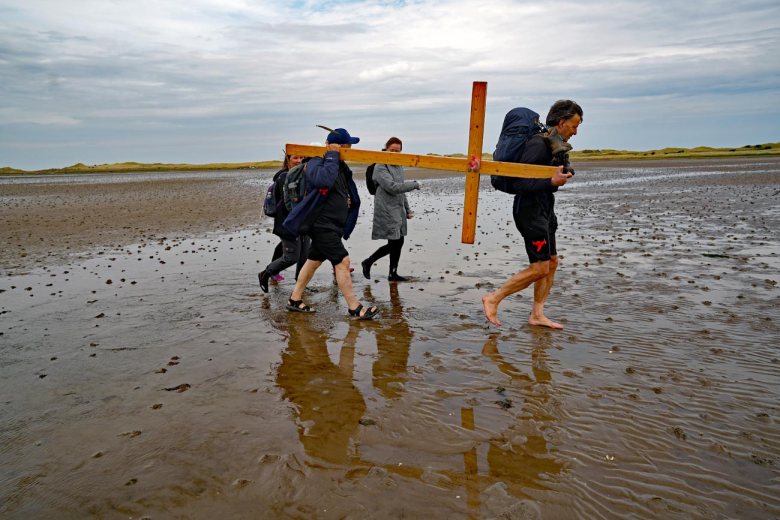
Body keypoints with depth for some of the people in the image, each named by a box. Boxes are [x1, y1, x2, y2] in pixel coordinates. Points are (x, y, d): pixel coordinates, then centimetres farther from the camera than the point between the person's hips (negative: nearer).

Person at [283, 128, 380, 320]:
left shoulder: (341, 166, 14)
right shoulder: (315, 163, -12)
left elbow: (351, 195, 22)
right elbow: (324, 180, -36)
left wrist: (347, 200, -1)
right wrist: (332, 156, -23)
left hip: (333, 225, 9)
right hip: (322, 223, -9)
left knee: (314, 260, 15)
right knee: (342, 261, -11)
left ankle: (295, 300, 27)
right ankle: (354, 308, -6)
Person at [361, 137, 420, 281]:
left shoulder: (399, 167, 15)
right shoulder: (380, 167, -9)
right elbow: (392, 187, -19)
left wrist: (407, 209, 22)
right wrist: (414, 184, -11)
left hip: (398, 211, 7)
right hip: (387, 211, -7)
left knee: (398, 243, 8)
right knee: (394, 243, -6)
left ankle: (393, 273, 19)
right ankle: (368, 262, 11)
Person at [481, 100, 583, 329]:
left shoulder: (556, 145, 12)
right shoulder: (539, 145, -18)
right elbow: (519, 183, -25)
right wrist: (551, 182, -33)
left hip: (544, 210, 10)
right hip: (530, 211, -10)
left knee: (552, 262, 11)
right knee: (539, 268, -8)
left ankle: (537, 315, 18)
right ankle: (493, 299, 3)